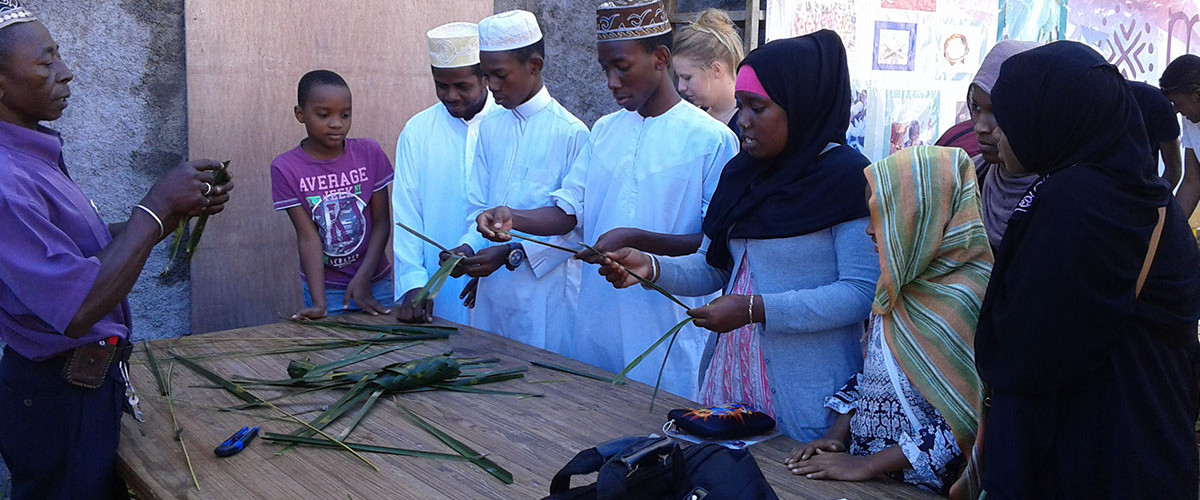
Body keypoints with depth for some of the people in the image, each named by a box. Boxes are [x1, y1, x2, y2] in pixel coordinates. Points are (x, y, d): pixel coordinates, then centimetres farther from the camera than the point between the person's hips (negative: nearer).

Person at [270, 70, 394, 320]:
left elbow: (382, 222, -4)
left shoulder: (370, 152, -4)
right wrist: (319, 303, -21)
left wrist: (362, 279, -15)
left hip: (376, 281, 2)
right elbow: (308, 236, -13)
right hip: (326, 287, -2)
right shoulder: (285, 168, -8)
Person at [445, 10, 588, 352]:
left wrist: (510, 253, -17)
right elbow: (479, 206, 11)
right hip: (493, 289, 6)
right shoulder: (490, 128, 9)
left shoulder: (571, 133, -10)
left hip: (546, 291, -5)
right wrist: (468, 248, -8)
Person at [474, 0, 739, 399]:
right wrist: (512, 218, -9)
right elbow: (568, 211, 9)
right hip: (596, 330, 6)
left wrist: (635, 240, -21)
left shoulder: (712, 139, -9)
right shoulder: (605, 130, 10)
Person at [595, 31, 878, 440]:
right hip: (732, 373, 6)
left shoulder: (848, 178, -11)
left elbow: (863, 292, -17)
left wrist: (754, 309, -22)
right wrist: (650, 267, -6)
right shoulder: (742, 172, 11)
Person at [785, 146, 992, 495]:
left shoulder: (960, 300, -17)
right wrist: (837, 434, 2)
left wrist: (866, 465, -16)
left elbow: (962, 424, -19)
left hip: (921, 487, -6)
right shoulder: (902, 286, 7)